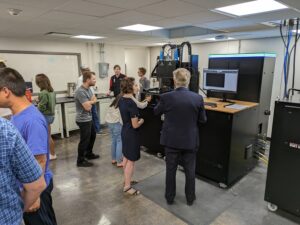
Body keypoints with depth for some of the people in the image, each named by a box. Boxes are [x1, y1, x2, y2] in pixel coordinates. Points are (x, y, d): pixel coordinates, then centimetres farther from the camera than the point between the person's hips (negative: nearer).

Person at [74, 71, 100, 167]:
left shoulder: (88, 89, 6)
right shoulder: (80, 91, -24)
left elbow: (95, 100, 4)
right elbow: (88, 107, -26)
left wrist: (89, 102, -16)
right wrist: (91, 102, -7)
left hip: (89, 118, 10)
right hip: (83, 120, -10)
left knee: (92, 135, 22)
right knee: (84, 140, 1)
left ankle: (89, 154, 40)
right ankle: (80, 161, 15)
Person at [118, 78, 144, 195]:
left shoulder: (121, 100, 0)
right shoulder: (132, 104, -27)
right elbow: (135, 125, -23)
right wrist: (142, 120, -3)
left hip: (124, 131, 9)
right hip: (132, 134, -9)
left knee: (126, 158, 21)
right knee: (131, 161, 5)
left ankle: (127, 180, 39)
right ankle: (127, 186, 18)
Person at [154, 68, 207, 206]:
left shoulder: (166, 97, -14)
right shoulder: (198, 98, -12)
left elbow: (156, 112, 5)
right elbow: (203, 120, -1)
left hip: (171, 140, 0)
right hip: (190, 141, 1)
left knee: (170, 170, 17)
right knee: (190, 171, 18)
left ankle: (169, 197, 32)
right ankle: (190, 198, 34)